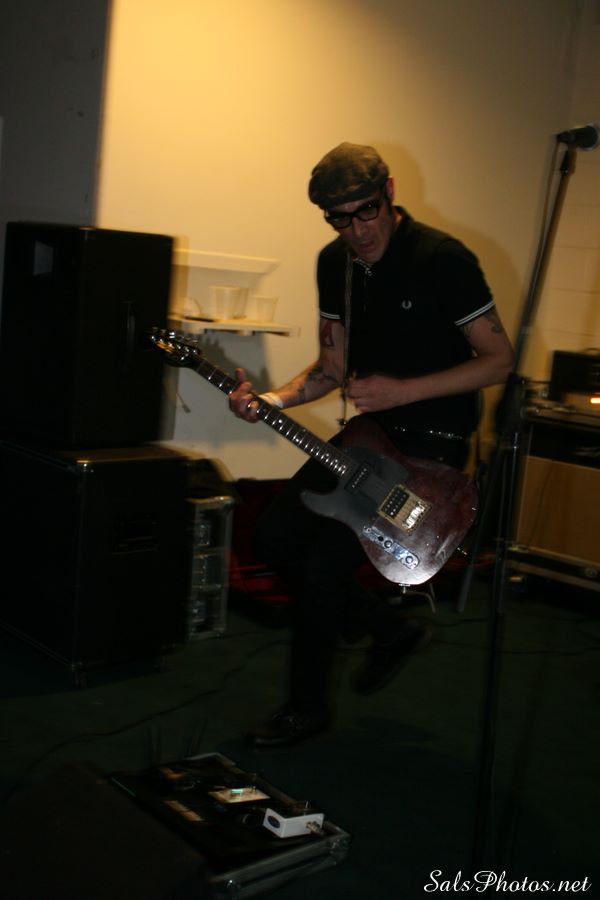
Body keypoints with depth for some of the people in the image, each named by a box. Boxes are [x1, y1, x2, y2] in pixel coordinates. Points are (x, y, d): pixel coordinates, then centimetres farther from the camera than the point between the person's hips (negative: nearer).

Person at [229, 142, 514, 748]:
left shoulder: (442, 260, -18)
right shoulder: (335, 262, 4)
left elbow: (498, 359, -15)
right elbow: (334, 367, 9)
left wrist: (402, 391, -24)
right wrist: (274, 399, -9)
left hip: (430, 444, -8)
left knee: (323, 563, -14)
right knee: (275, 538, 5)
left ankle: (308, 707, 11)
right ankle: (392, 630, 23)